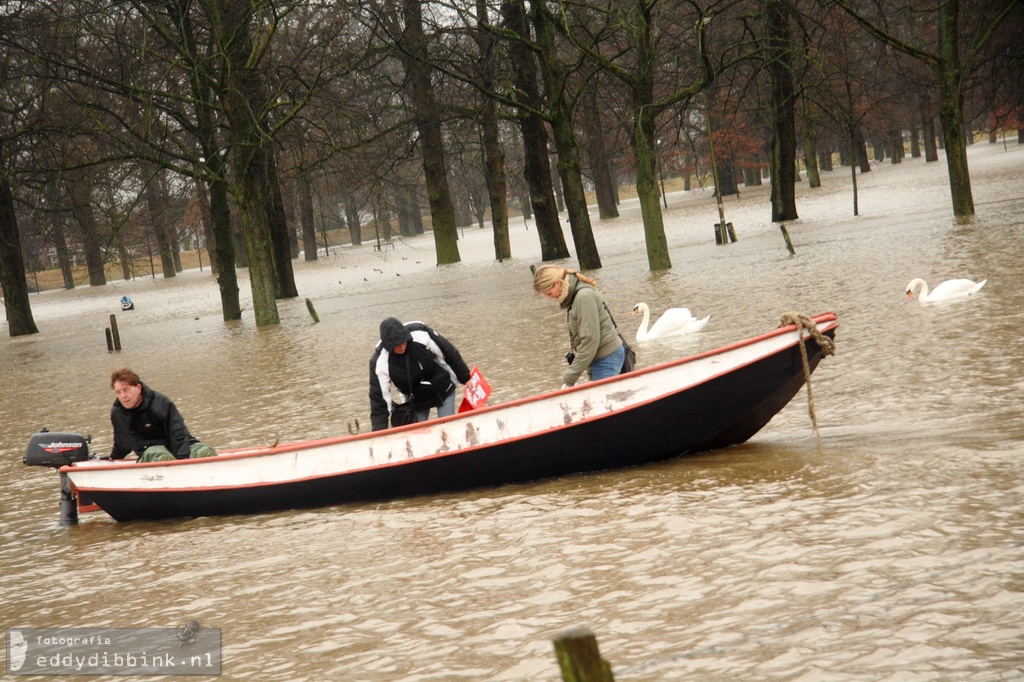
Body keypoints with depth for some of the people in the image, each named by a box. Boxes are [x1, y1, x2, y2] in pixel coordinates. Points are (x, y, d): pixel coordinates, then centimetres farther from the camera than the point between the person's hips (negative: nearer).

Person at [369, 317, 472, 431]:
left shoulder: (421, 334, -28)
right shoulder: (380, 361, -26)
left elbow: (449, 352, -13)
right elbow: (379, 398, -21)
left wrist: (466, 378, -2)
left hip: (443, 390, -1)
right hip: (415, 399, 1)